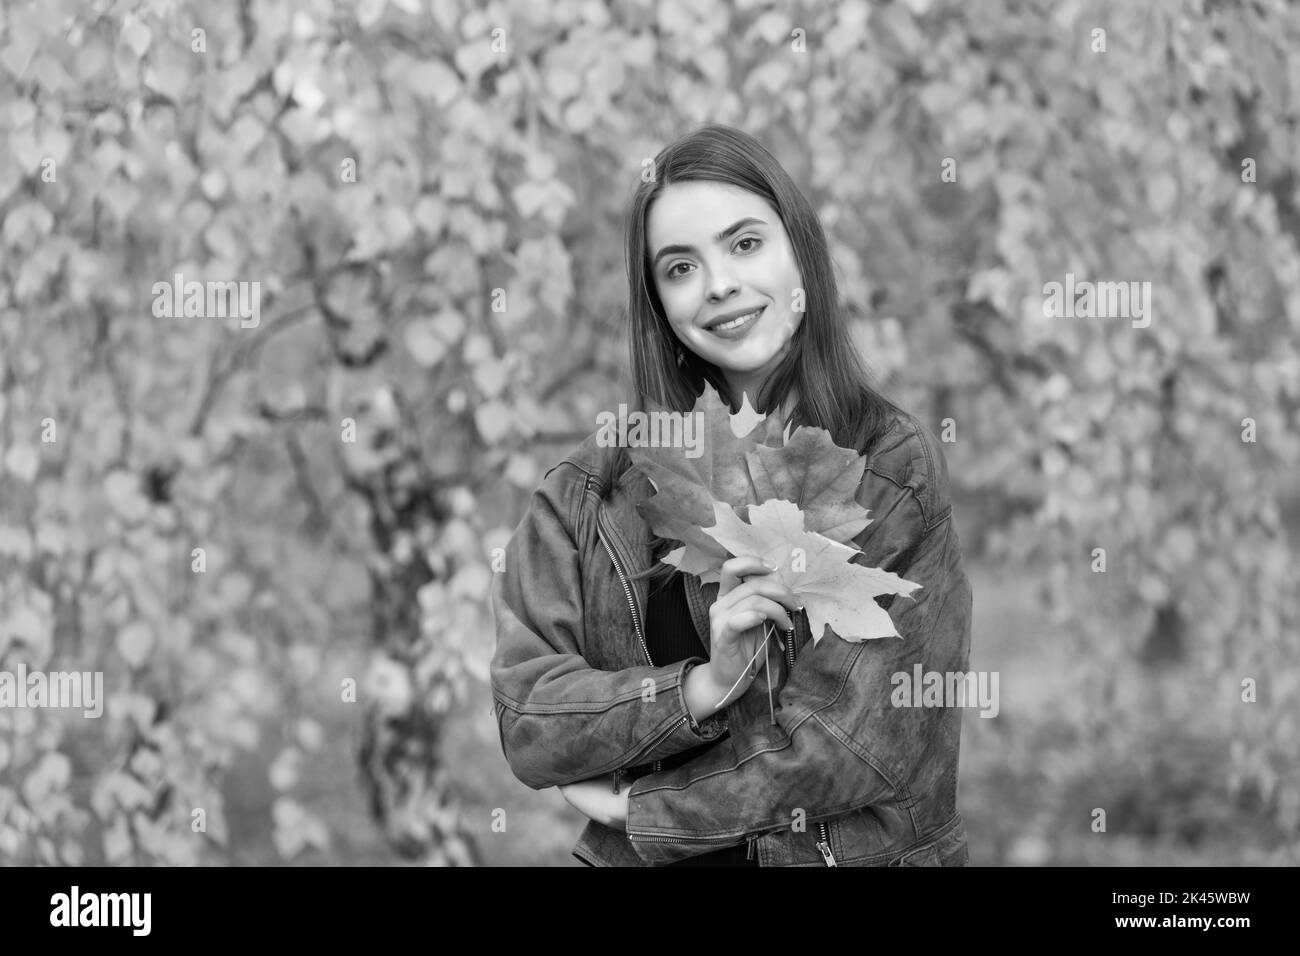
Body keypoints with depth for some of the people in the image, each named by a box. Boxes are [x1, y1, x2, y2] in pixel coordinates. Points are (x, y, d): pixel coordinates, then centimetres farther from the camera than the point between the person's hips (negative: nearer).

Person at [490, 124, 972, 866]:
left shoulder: (896, 469, -4)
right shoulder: (594, 490, 3)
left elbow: (858, 736, -8)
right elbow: (525, 722, -3)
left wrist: (637, 806, -3)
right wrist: (702, 686, -16)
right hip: (642, 859, 1)